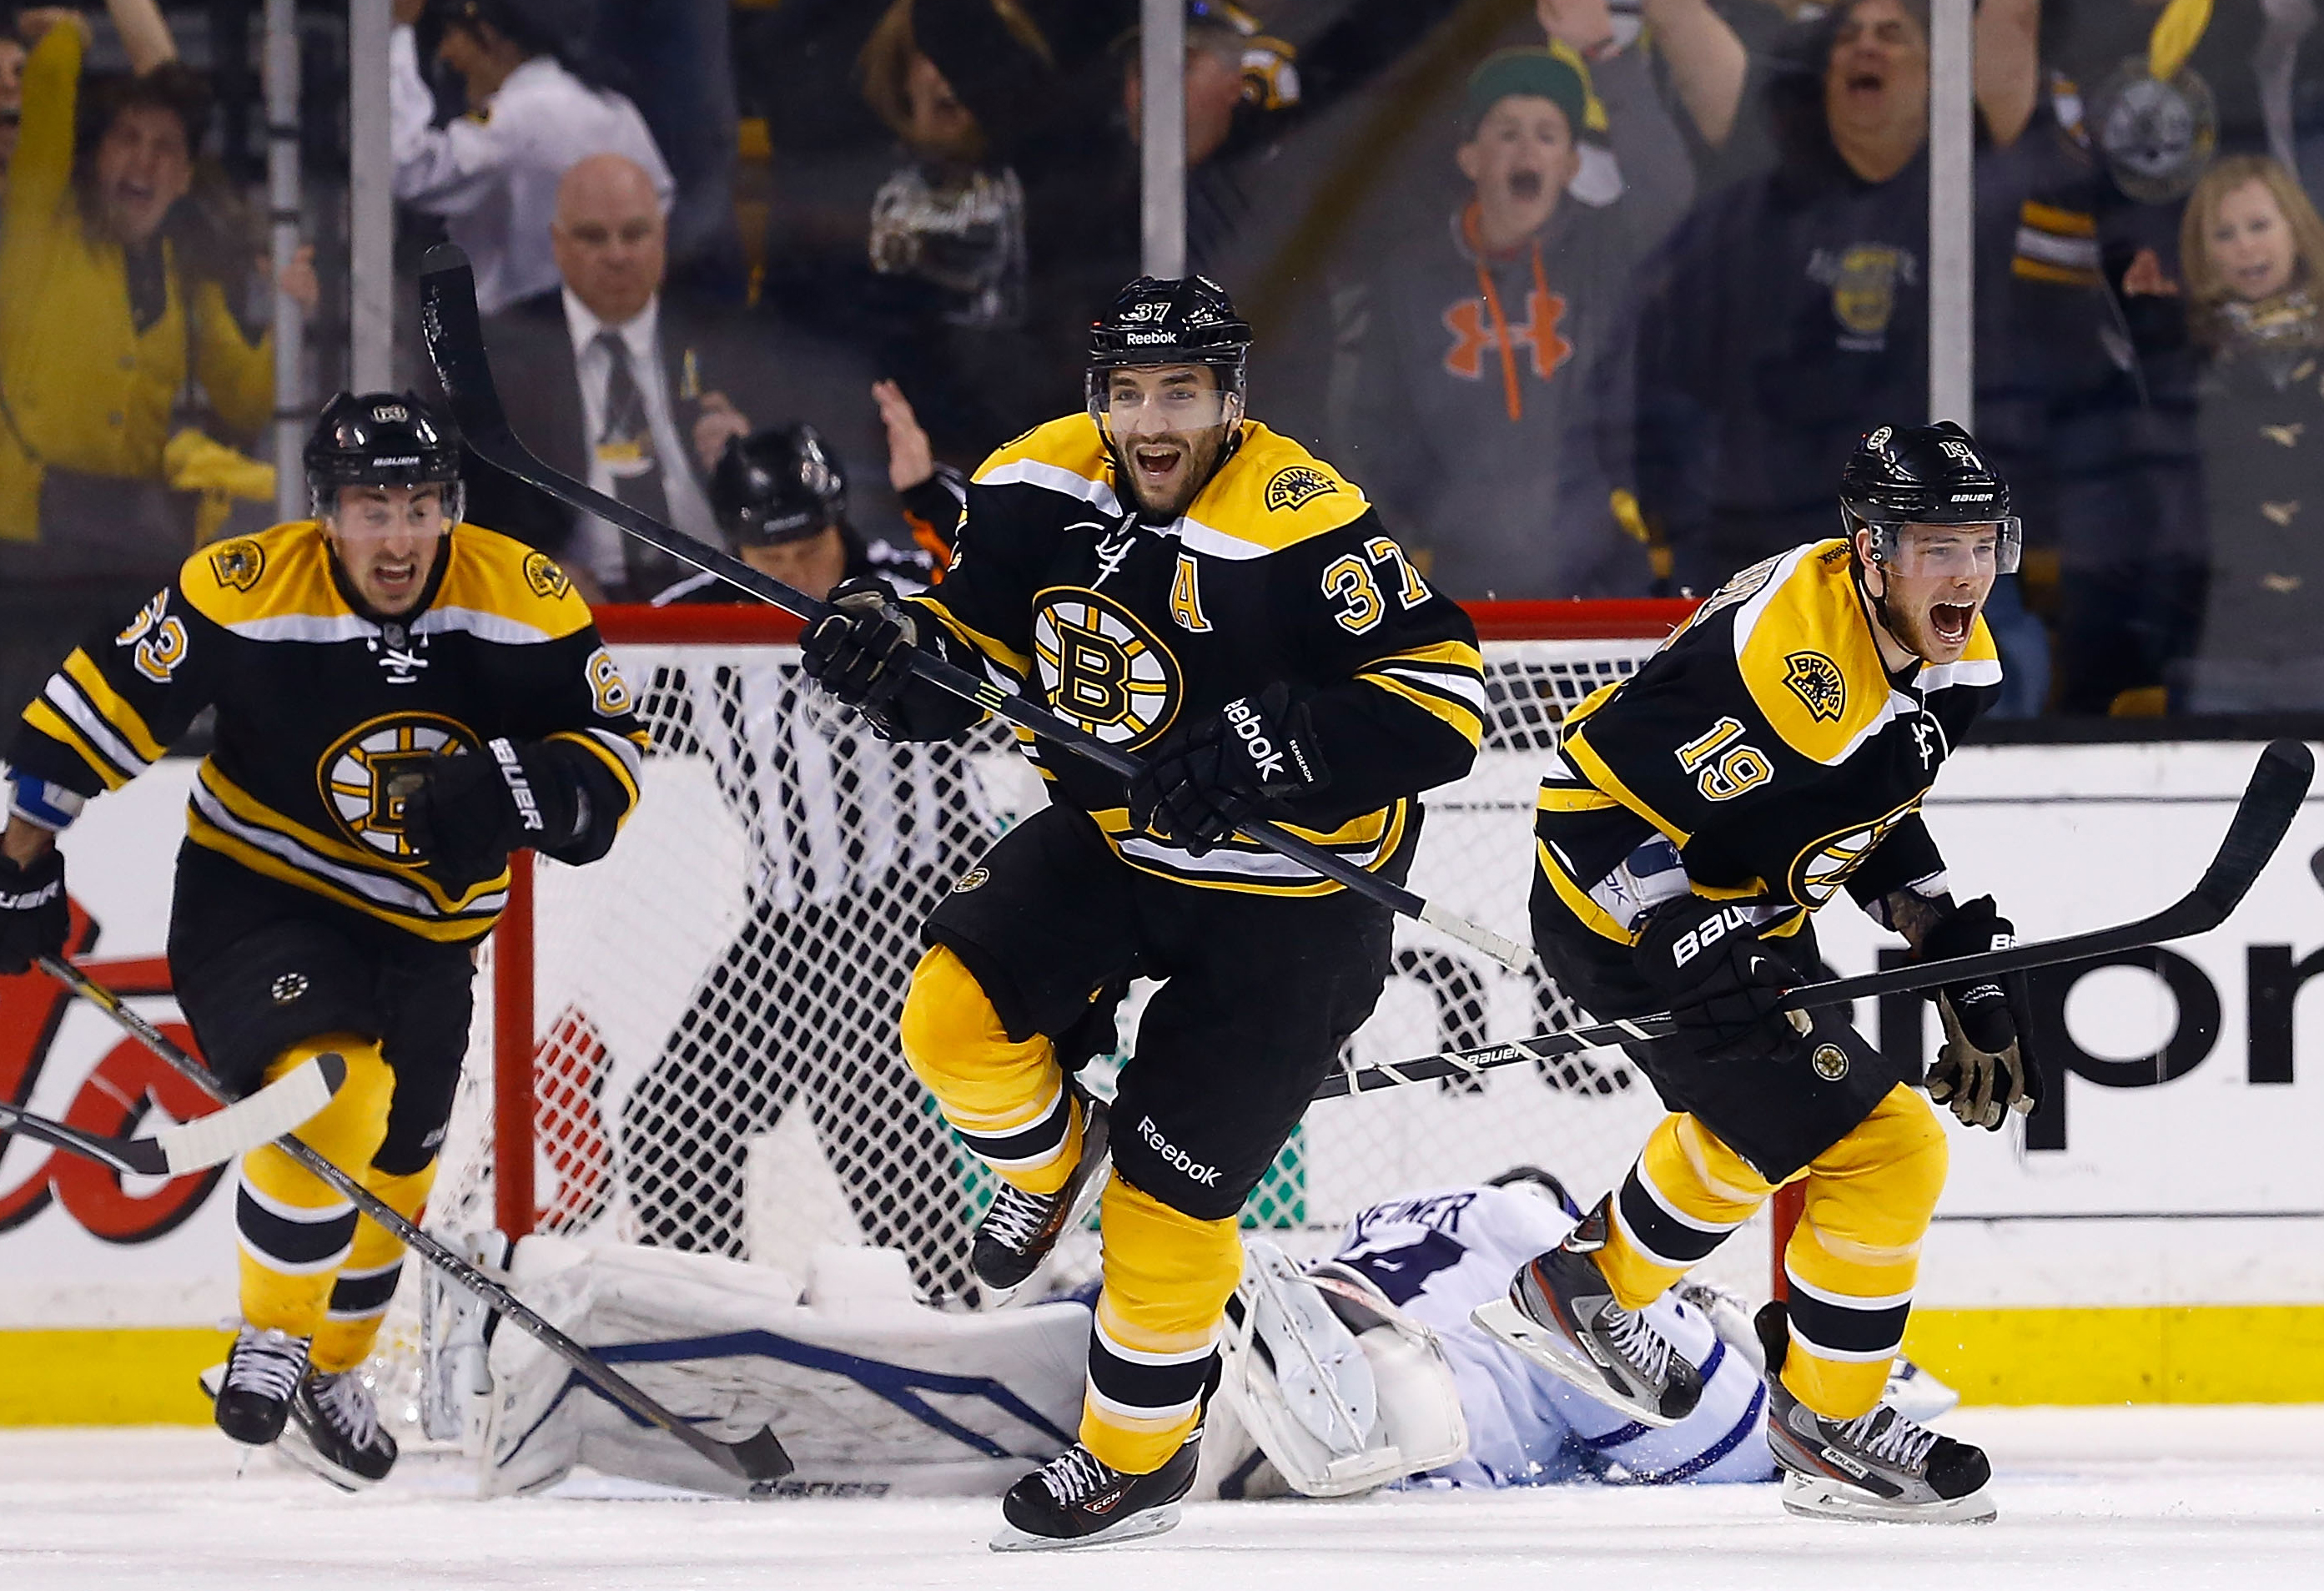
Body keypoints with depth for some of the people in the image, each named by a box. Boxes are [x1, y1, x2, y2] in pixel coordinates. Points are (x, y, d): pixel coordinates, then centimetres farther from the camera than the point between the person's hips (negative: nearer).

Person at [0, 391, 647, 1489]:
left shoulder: (523, 603, -15)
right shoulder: (242, 593, -21)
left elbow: (608, 750, -9)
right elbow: (98, 706, -12)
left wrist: (525, 791, -30)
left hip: (423, 931, 4)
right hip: (256, 900, -4)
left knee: (390, 1170, 16)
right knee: (329, 1096, -29)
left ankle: (331, 1374, 43)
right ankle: (270, 1340, -7)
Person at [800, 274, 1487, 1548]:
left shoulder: (1302, 528, -27)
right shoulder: (1042, 490, -8)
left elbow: (1444, 696, -28)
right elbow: (968, 649, 5)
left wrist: (1267, 751, -38)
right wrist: (889, 642, -18)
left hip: (1283, 901, -5)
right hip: (1110, 840, 5)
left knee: (1171, 1192, -1)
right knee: (955, 1012, -18)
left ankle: (1139, 1456, 22)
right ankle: (1048, 1163, 17)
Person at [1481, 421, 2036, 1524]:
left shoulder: (1954, 656, -3)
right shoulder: (1787, 661, -33)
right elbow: (1598, 802, -29)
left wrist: (1959, 947, 5)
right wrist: (1701, 954, -32)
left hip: (1741, 908, 10)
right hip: (1633, 922, -10)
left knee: (1755, 1126, 23)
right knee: (1878, 1145, -9)